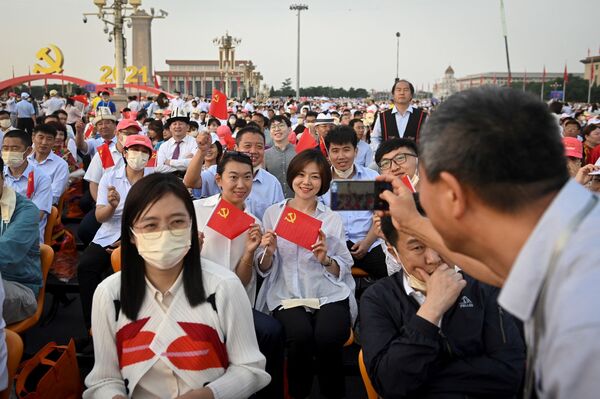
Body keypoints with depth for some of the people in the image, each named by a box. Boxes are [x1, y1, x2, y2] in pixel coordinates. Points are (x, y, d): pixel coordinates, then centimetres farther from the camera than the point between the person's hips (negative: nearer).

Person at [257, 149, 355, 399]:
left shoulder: (333, 219, 9)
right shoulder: (273, 213, 8)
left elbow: (344, 271, 7)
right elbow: (265, 270, 9)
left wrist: (325, 259, -13)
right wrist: (268, 252, -13)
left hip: (329, 295, 1)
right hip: (287, 295, 0)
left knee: (328, 337, -29)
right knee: (301, 336, -30)